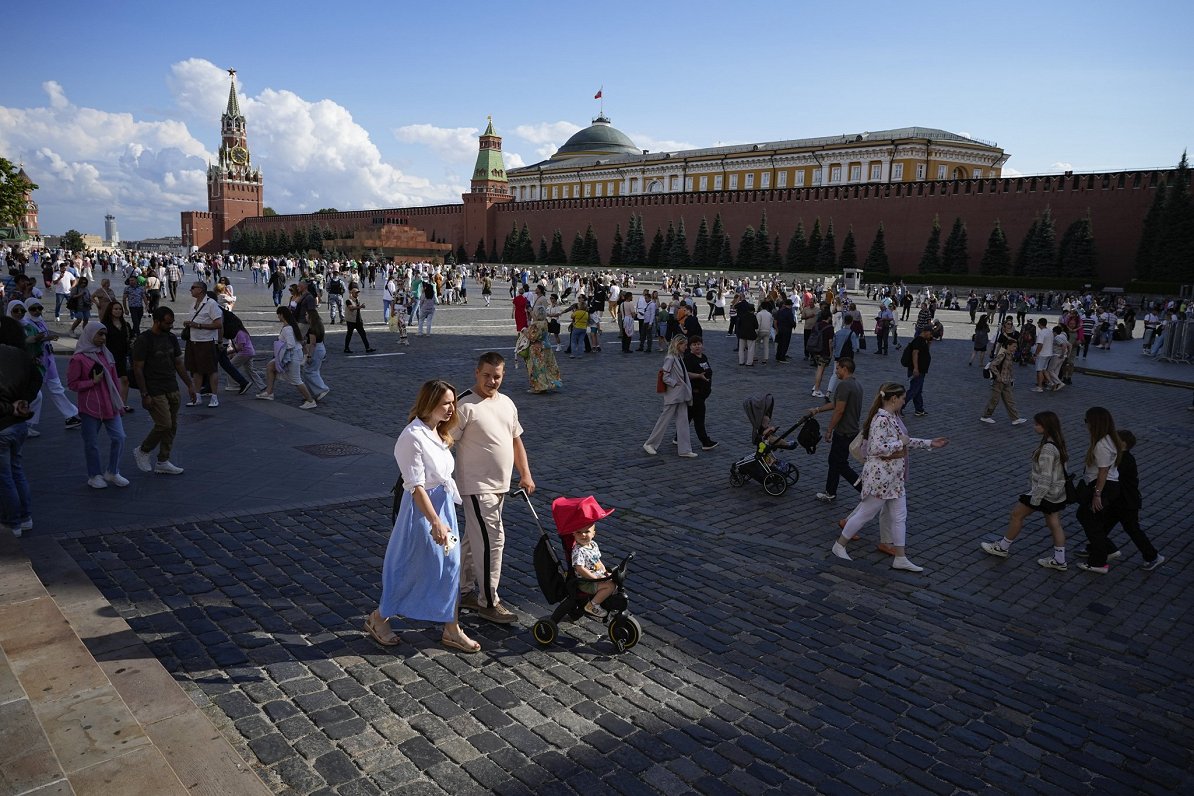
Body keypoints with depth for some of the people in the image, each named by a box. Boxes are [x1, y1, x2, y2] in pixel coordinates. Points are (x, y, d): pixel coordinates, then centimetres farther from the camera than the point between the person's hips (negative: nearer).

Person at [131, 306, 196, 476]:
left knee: (172, 426, 6)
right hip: (154, 391, -7)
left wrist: (190, 385, 11)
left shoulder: (171, 338, 9)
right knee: (164, 424, -11)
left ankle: (163, 463, 15)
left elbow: (178, 364, 16)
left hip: (172, 390, 7)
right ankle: (142, 452, 13)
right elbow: (138, 369, -12)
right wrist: (144, 395, -15)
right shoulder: (143, 340, -12)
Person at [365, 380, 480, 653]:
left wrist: (444, 518, 17)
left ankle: (452, 630, 23)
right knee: (412, 568, 5)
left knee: (450, 567, 11)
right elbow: (416, 487, -23)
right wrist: (436, 523, -26)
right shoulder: (413, 437, -21)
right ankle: (378, 619, 27)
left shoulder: (437, 432, 6)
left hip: (444, 505, 9)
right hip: (422, 508, -9)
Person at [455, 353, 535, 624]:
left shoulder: (506, 403, 11)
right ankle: (488, 602, 5)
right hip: (477, 486, -8)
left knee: (474, 540, 18)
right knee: (492, 540, -8)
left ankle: (467, 592, 30)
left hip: (499, 486, 8)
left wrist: (525, 475, 12)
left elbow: (515, 439, 19)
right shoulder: (465, 406, -14)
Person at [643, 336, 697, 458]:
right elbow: (665, 377, -20)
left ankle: (685, 450, 10)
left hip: (681, 395, 8)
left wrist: (688, 390, 12)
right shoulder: (670, 358, -16)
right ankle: (650, 444, 16)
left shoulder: (680, 357, 10)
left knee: (683, 421, 7)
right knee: (664, 420, 2)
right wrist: (675, 383, -15)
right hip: (672, 395, -8)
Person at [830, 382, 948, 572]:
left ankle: (901, 558, 20)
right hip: (880, 476, -10)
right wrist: (901, 443, -20)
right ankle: (839, 545, 20)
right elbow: (877, 448, -31)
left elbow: (904, 441, 21)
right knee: (866, 513, 4)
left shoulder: (894, 417, 8)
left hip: (895, 477, 10)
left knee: (899, 516, 12)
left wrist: (930, 443, 19)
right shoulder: (881, 419, -23)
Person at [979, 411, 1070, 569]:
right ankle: (1059, 560, 20)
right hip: (1057, 493, 9)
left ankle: (1002, 548, 21)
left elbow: (1045, 478, -26)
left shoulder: (1047, 449, -28)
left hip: (1046, 493, -9)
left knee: (1017, 514, 7)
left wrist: (1035, 499, -20)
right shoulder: (1058, 442, 3)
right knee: (1054, 523, 14)